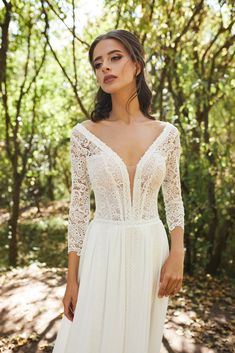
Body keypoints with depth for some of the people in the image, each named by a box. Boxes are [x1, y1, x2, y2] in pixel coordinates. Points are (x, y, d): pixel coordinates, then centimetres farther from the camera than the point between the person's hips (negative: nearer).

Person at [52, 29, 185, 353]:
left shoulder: (167, 133, 0)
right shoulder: (84, 134, -4)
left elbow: (174, 199, 6)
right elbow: (79, 206, -3)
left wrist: (177, 256, -5)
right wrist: (72, 279, -4)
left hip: (152, 252, 2)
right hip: (103, 253, -1)